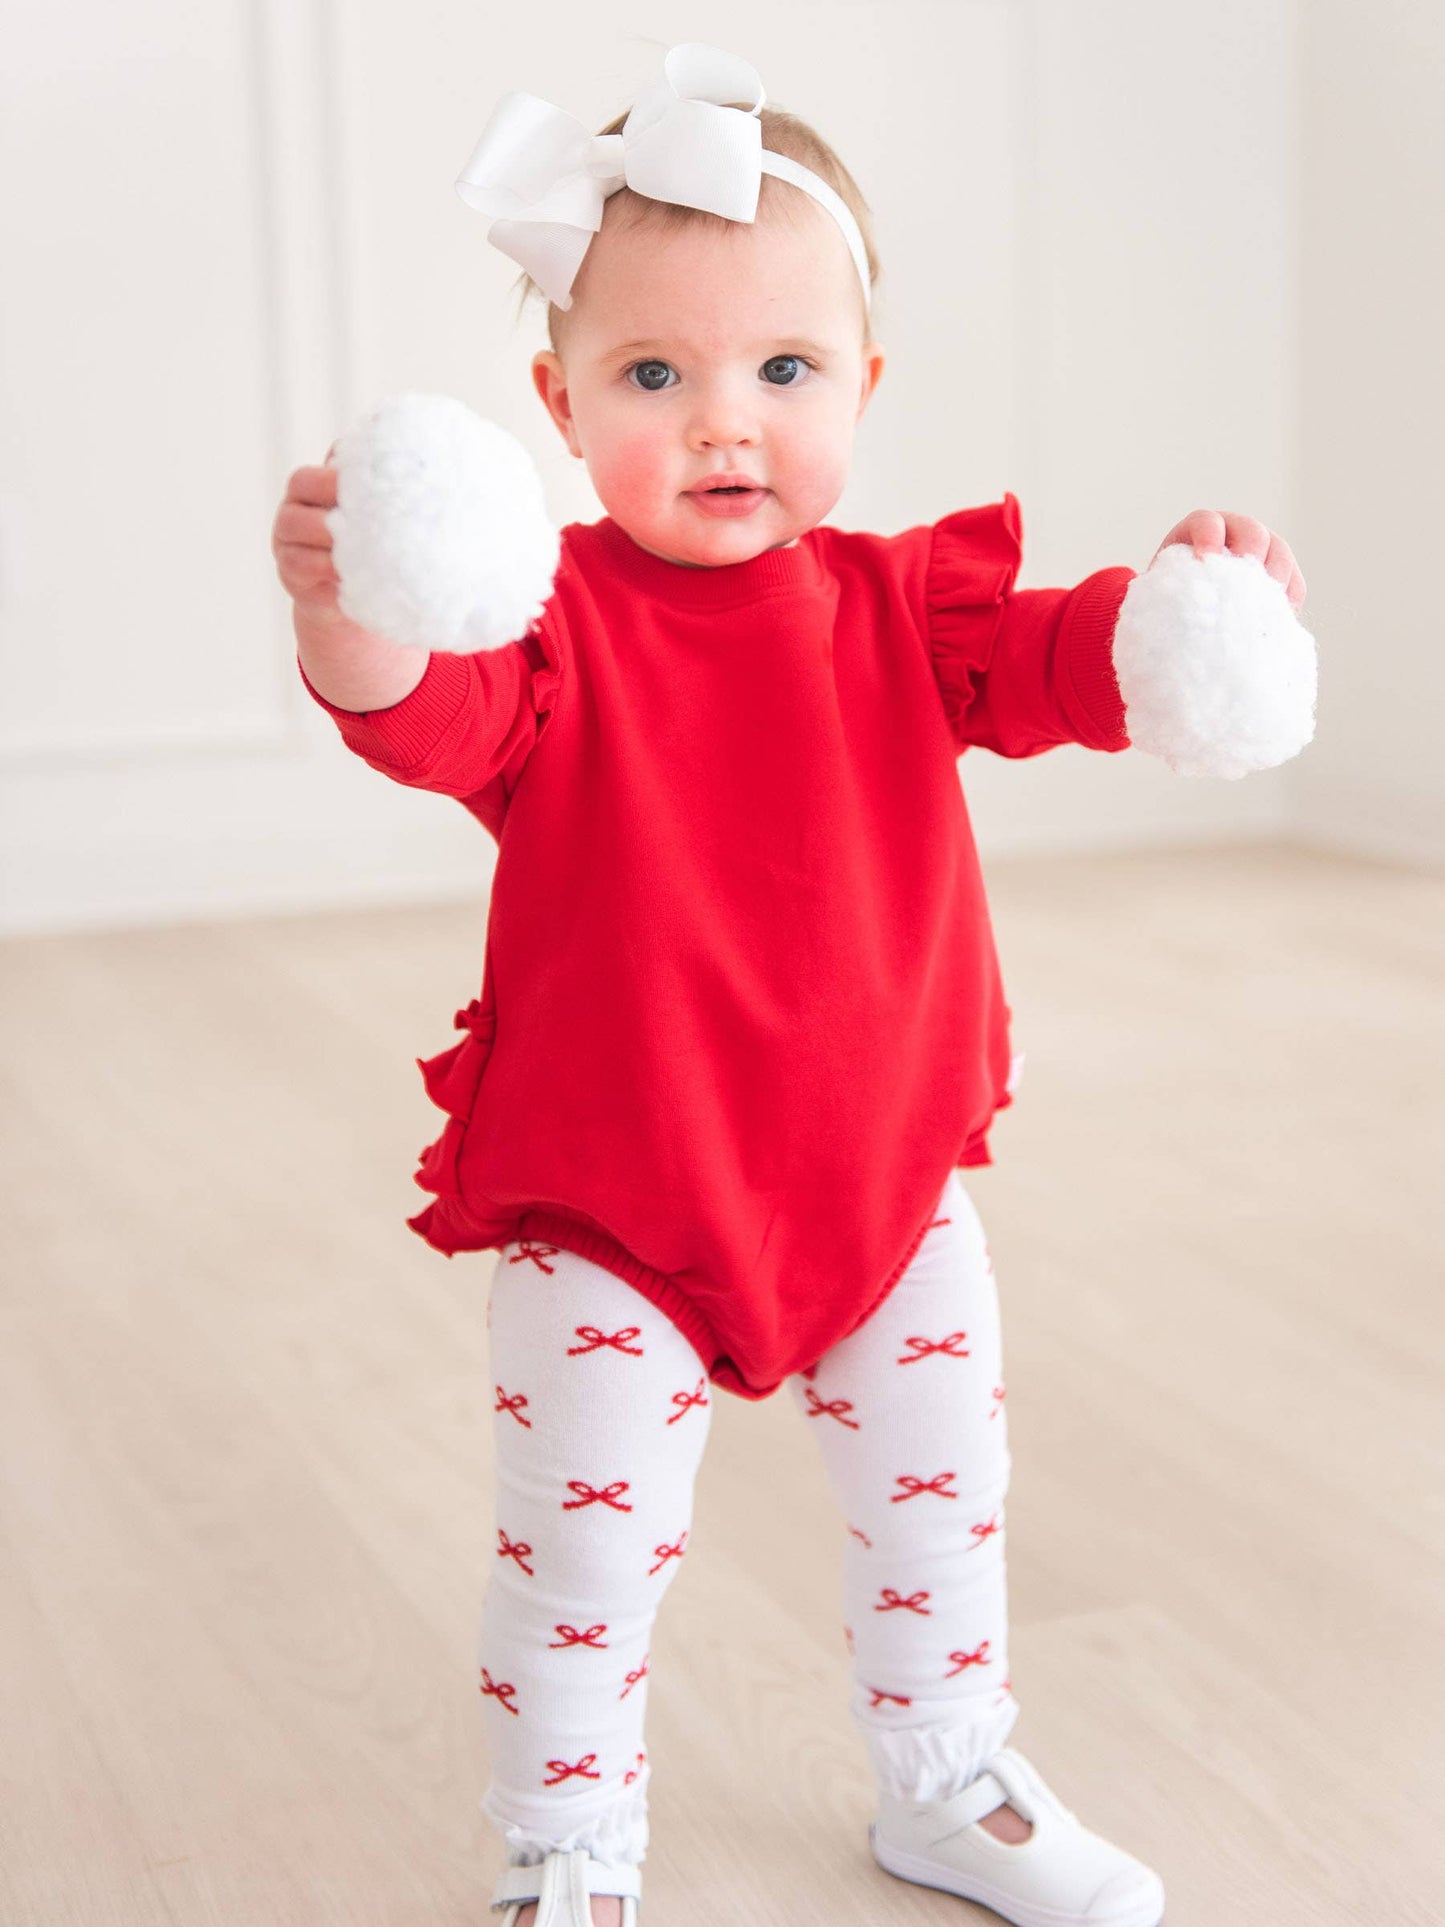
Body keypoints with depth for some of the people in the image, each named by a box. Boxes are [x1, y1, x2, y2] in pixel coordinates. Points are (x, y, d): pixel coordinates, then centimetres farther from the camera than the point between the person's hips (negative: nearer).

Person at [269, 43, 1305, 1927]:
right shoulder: (559, 618, -14)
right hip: (611, 1201, -4)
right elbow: (429, 714, -32)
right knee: (586, 1547, 3)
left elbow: (1047, 665, -11)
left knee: (939, 1493, 18)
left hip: (884, 1172, 5)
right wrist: (354, 615, -56)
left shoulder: (894, 602, 0)